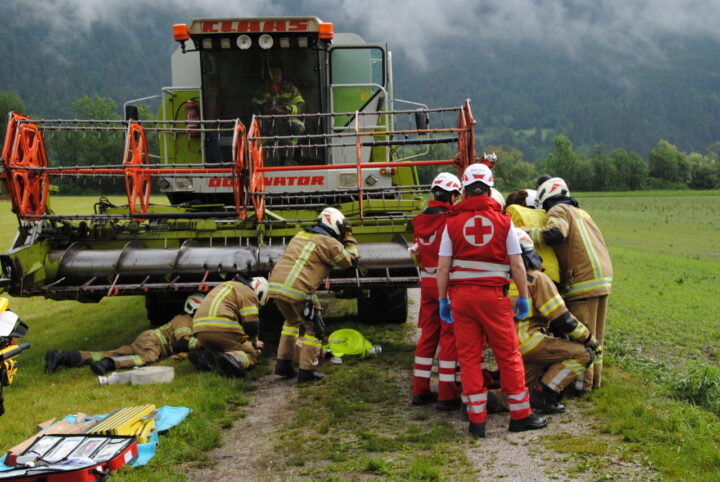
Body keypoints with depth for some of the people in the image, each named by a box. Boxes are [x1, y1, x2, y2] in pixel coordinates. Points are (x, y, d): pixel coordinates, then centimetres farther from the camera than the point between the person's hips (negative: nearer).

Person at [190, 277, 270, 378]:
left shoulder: (227, 287, 32)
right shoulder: (249, 294, 5)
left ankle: (205, 356, -1)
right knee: (252, 353, 4)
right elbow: (251, 325, -2)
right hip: (223, 328, -8)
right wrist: (254, 343, 19)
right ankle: (234, 358, -29)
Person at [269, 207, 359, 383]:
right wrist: (349, 240, 27)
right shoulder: (330, 243, 1)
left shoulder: (300, 235, 22)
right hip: (299, 290, -7)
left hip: (275, 284, 7)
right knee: (314, 329, 12)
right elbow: (350, 261, 13)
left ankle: (283, 364, 28)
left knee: (292, 322, 30)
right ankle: (306, 370, 11)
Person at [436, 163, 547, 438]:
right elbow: (516, 264, 0)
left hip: (461, 294, 1)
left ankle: (476, 420, 10)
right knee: (508, 355, 10)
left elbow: (443, 267, 0)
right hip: (493, 294, -1)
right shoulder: (503, 221, 1)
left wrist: (442, 299, 9)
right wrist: (523, 297, 9)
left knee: (469, 357, 7)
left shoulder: (453, 222, 2)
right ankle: (520, 415, 17)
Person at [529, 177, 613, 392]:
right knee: (594, 334, 16)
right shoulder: (580, 212, 26)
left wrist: (526, 233, -17)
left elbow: (555, 234, -22)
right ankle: (594, 378, 24)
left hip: (584, 281, -9)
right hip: (603, 278, 9)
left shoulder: (559, 210, -2)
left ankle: (582, 383, 0)